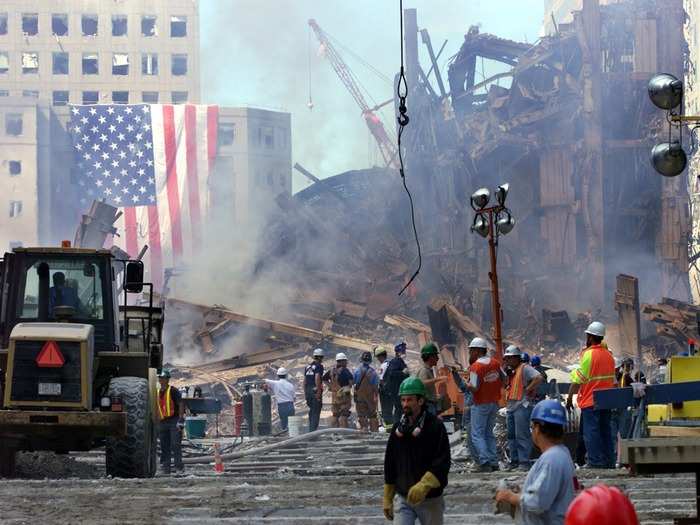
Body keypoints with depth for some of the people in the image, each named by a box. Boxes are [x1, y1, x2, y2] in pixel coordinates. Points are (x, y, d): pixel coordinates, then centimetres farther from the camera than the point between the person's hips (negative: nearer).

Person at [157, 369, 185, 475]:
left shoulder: (173, 391, -3)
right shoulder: (157, 393, 17)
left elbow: (181, 405, -9)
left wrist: (181, 419, -18)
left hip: (174, 421, -7)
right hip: (163, 422, 7)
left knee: (175, 444, -13)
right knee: (164, 446, 5)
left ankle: (179, 466, -14)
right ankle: (165, 467, 8)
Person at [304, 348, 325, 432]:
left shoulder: (308, 366, 15)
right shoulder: (319, 366, -8)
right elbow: (317, 378, -20)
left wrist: (305, 393, 22)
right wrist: (319, 392, -20)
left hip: (308, 390, 7)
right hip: (316, 390, -7)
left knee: (312, 410, 18)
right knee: (316, 411, -3)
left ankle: (311, 428, 18)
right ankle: (313, 429, -7)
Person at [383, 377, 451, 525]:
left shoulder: (435, 426, -11)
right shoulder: (398, 428, 5)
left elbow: (443, 463, -17)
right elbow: (390, 464, 12)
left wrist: (423, 485, -29)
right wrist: (387, 499, 11)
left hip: (430, 500, -4)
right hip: (404, 499, 4)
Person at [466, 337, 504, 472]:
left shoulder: (475, 366, -17)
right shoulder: (495, 362, 4)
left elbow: (474, 388, -20)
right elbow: (504, 379, 9)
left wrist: (468, 385, -1)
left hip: (481, 404, -7)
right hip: (494, 402, 7)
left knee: (477, 434, -2)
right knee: (489, 433, 15)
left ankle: (484, 462, -13)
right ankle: (494, 461, 10)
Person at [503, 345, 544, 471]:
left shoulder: (525, 368, -6)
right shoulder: (510, 371, 21)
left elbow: (539, 378, -19)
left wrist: (528, 389, -15)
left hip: (522, 405, -9)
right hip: (510, 407, 9)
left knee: (522, 435, -10)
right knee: (511, 435, 11)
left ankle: (524, 462, -11)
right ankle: (514, 460, 17)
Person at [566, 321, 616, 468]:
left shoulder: (589, 354, -12)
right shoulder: (608, 355, 12)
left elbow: (578, 379, -14)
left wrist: (570, 397, -9)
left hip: (590, 401, -7)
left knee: (591, 431, -4)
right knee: (606, 430, 10)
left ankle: (595, 461, -7)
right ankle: (609, 460, 10)